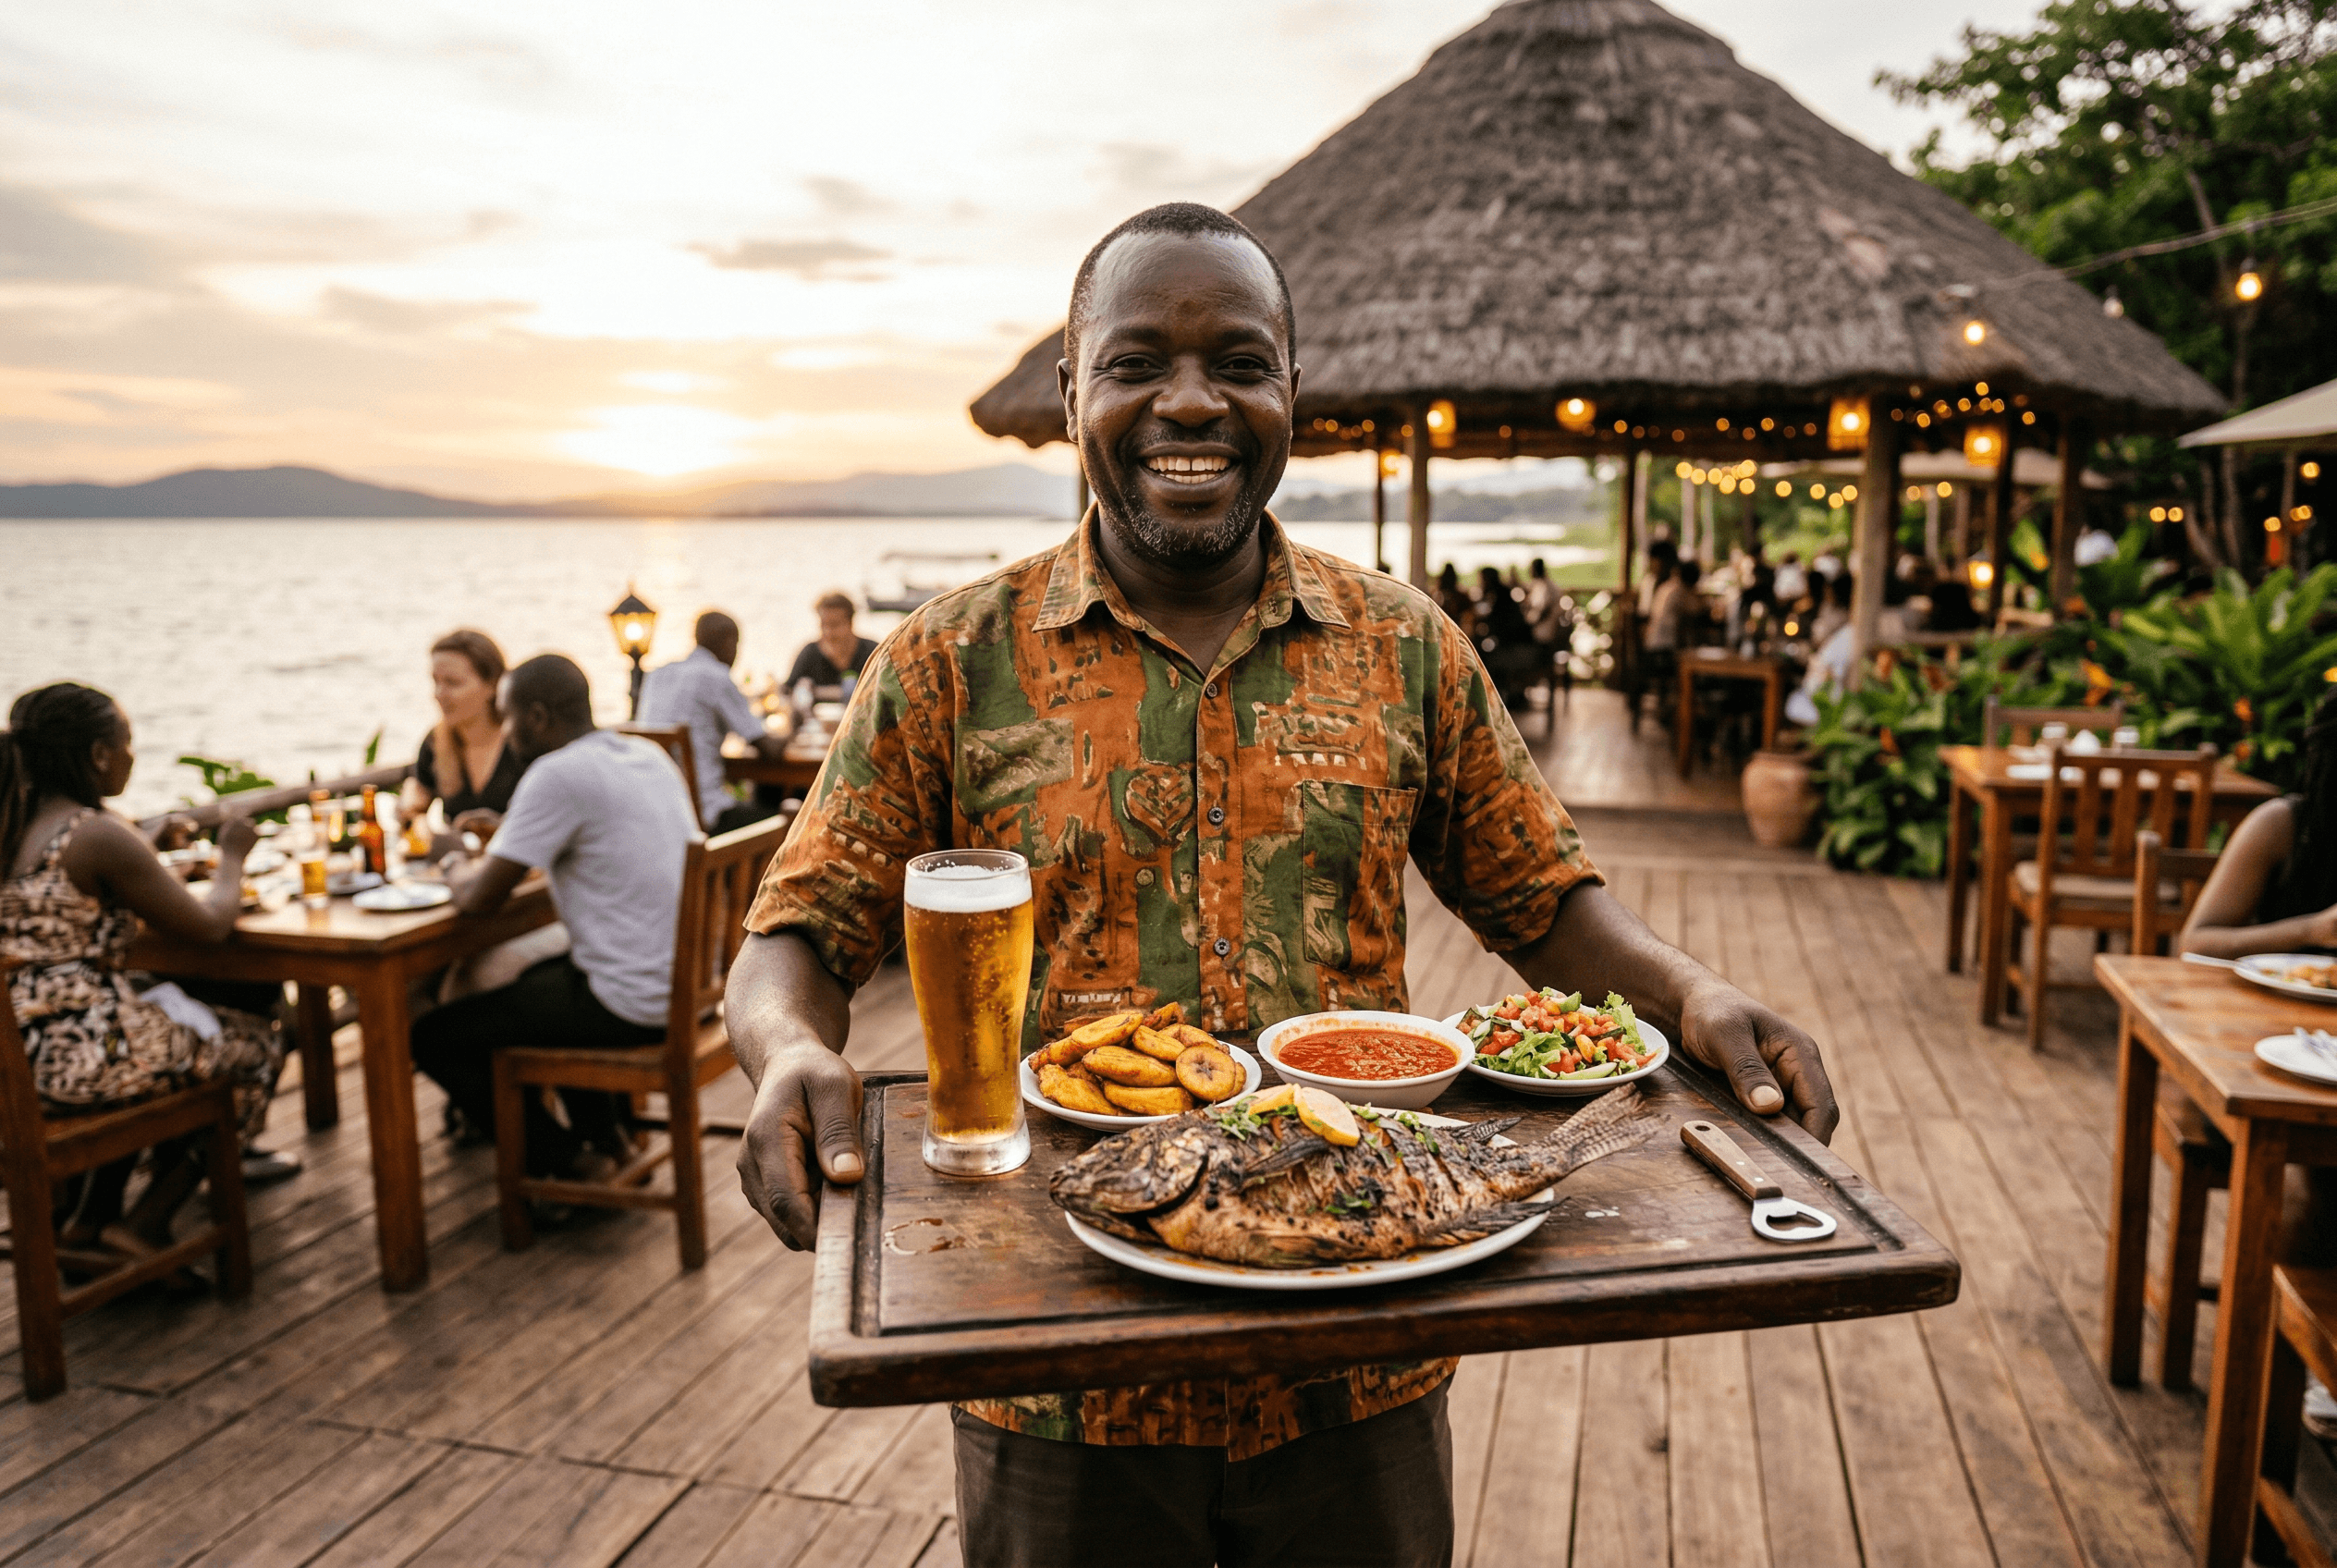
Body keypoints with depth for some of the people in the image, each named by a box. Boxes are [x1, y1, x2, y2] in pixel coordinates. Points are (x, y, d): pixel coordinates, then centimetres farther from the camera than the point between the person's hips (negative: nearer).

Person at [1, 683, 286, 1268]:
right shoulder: (101, 835, -18)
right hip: (82, 1051, -9)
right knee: (260, 1044, 13)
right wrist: (232, 857, 6)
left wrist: (152, 850, 22)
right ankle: (145, 1224, 14)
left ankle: (90, 1219, 32)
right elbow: (208, 927, -11)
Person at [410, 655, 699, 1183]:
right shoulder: (648, 754, 8)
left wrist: (458, 869, 7)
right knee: (533, 978, 35)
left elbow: (479, 898, -15)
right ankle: (605, 1135, 34)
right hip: (686, 979, 9)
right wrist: (500, 839, 18)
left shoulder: (558, 773, -18)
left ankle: (567, 1162, 13)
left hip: (633, 1005, -9)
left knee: (431, 1037, 4)